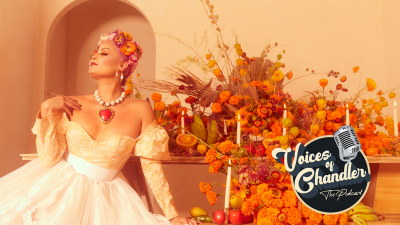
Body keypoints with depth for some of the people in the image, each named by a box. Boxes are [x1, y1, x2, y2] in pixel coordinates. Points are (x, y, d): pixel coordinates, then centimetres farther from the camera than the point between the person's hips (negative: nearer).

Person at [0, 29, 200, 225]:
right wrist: (46, 110, -15)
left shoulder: (140, 110, -10)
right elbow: (49, 158, -6)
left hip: (103, 196, -1)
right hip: (57, 187, 1)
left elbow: (152, 166, -7)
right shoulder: (72, 105, -4)